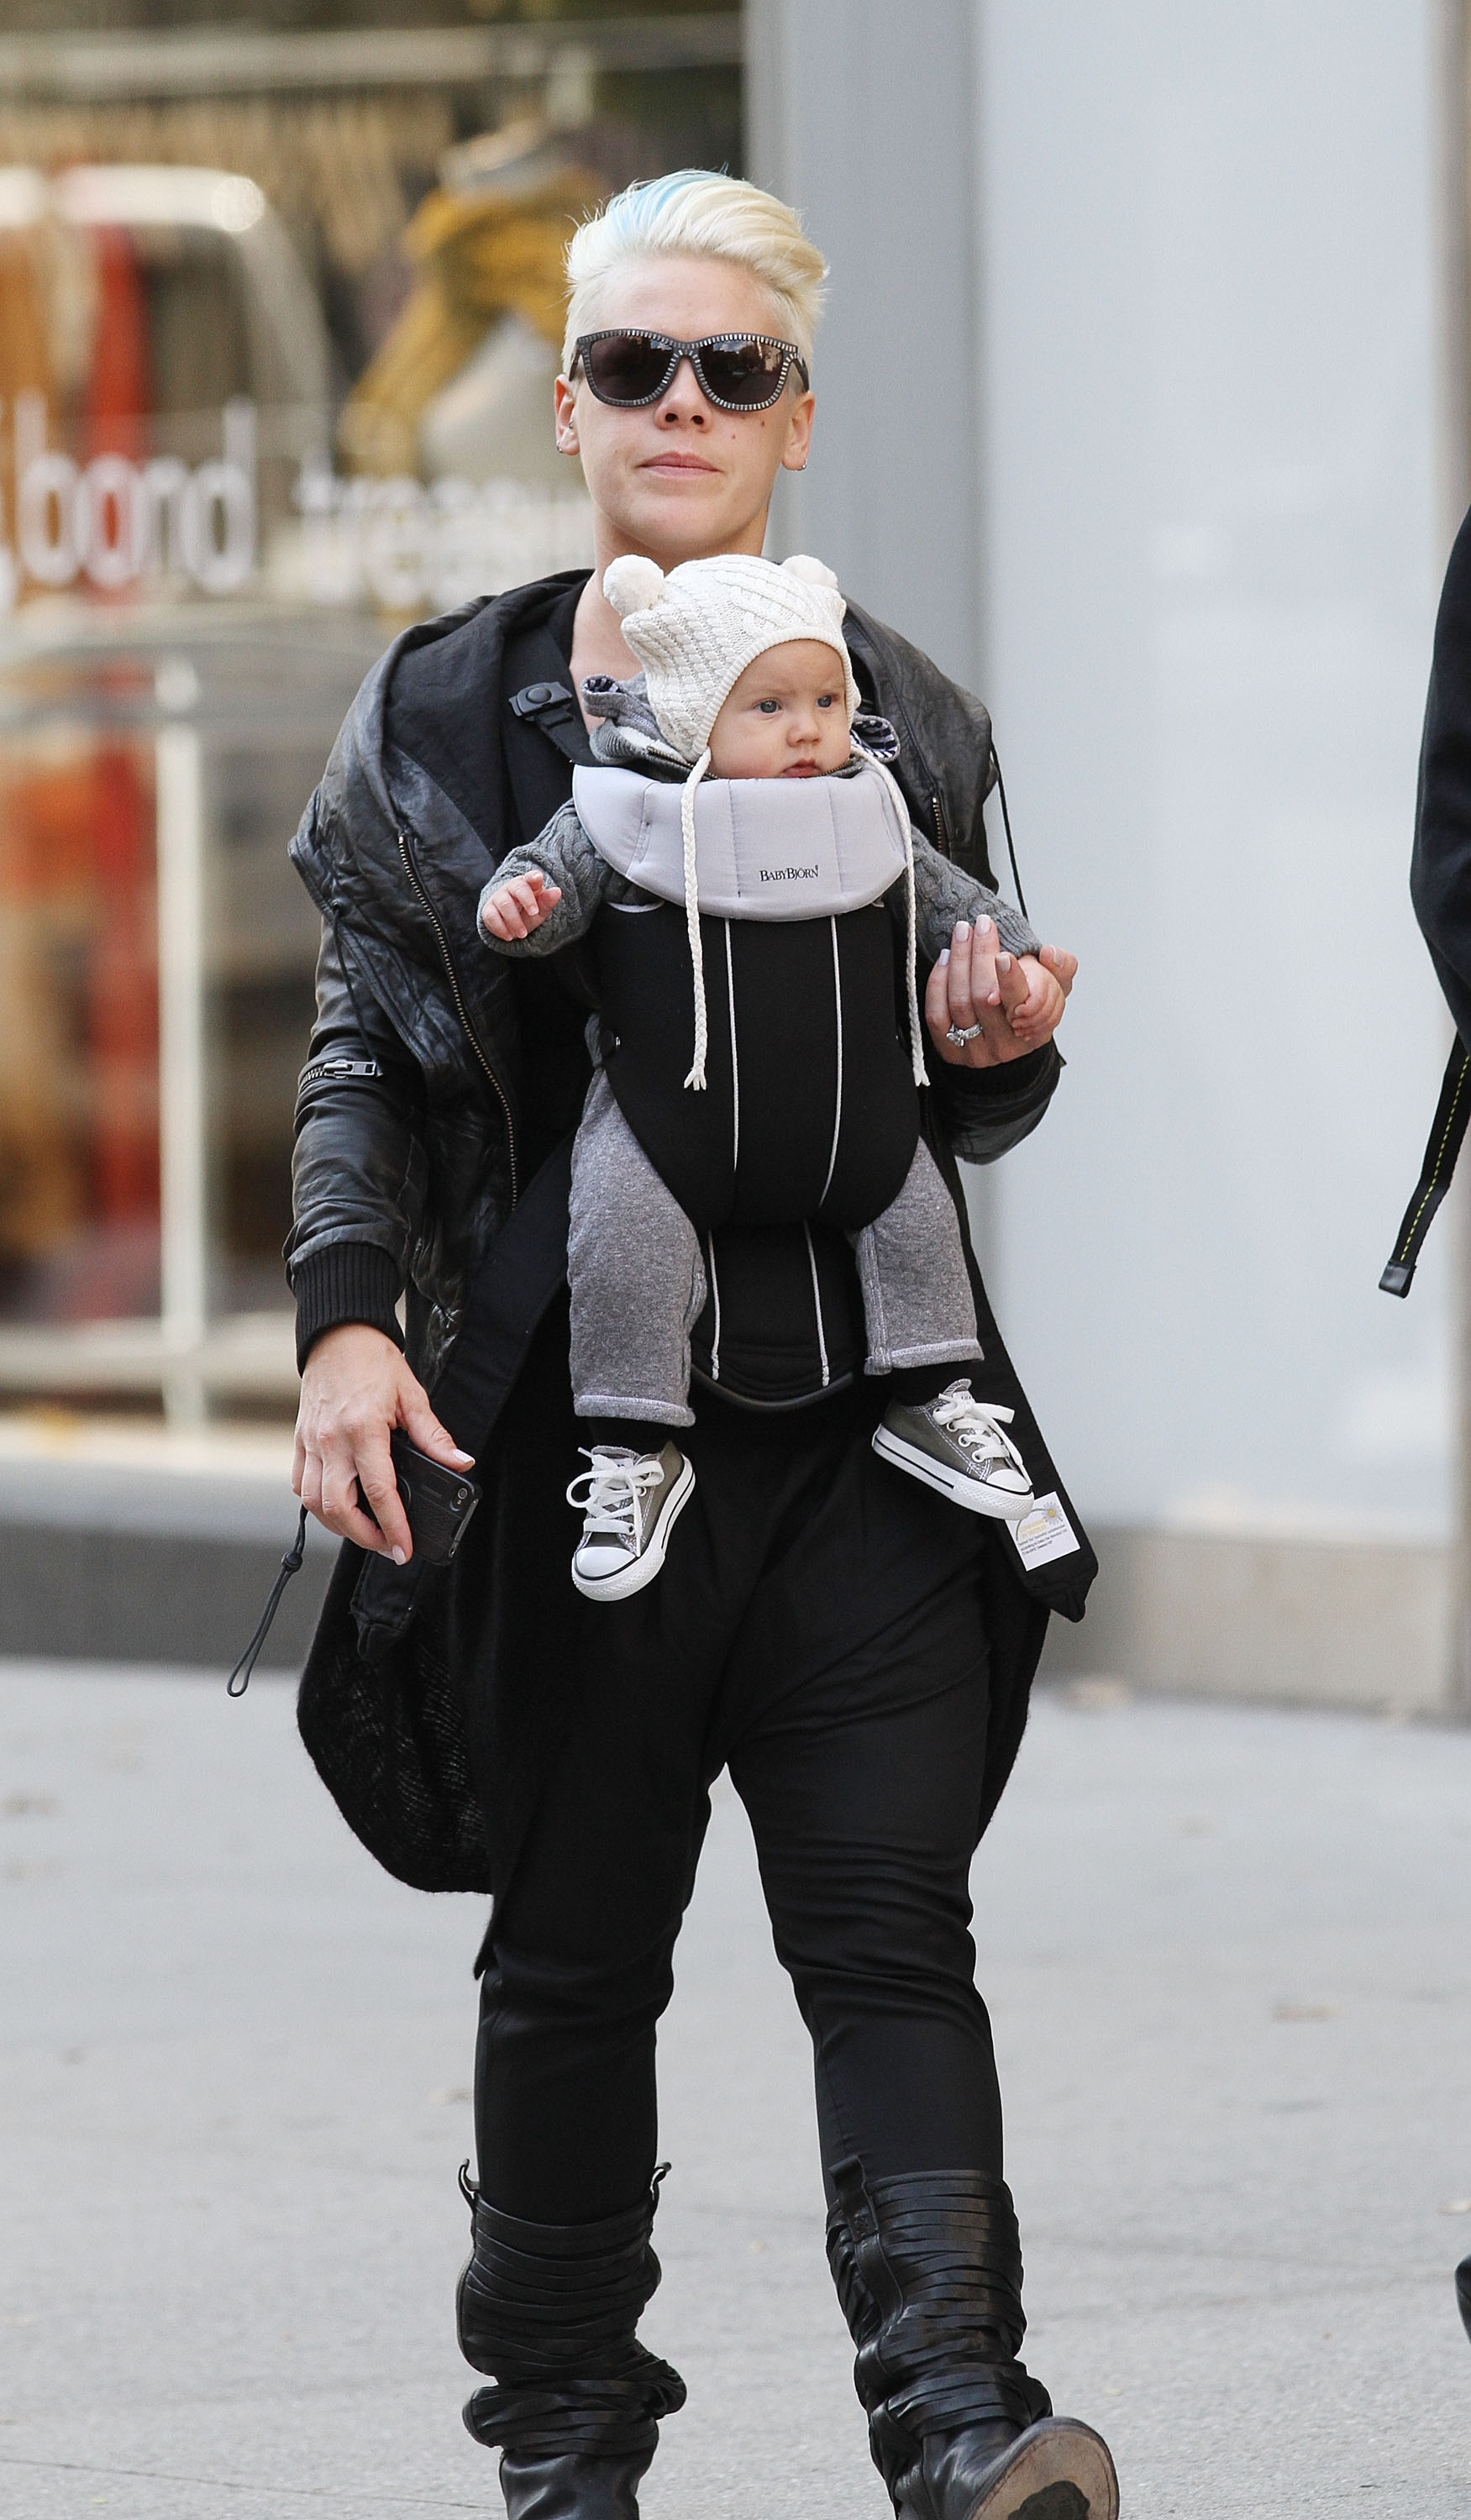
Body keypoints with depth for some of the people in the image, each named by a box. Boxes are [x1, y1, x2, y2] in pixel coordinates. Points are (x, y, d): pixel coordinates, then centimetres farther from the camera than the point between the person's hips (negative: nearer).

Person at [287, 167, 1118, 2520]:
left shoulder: (903, 722, 9)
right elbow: (361, 1057, 5)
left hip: (863, 1424, 0)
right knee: (575, 1954, 8)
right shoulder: (450, 713, 5)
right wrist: (350, 1320, -10)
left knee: (889, 1925, -10)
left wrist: (998, 1052, -7)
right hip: (575, 1423, 0)